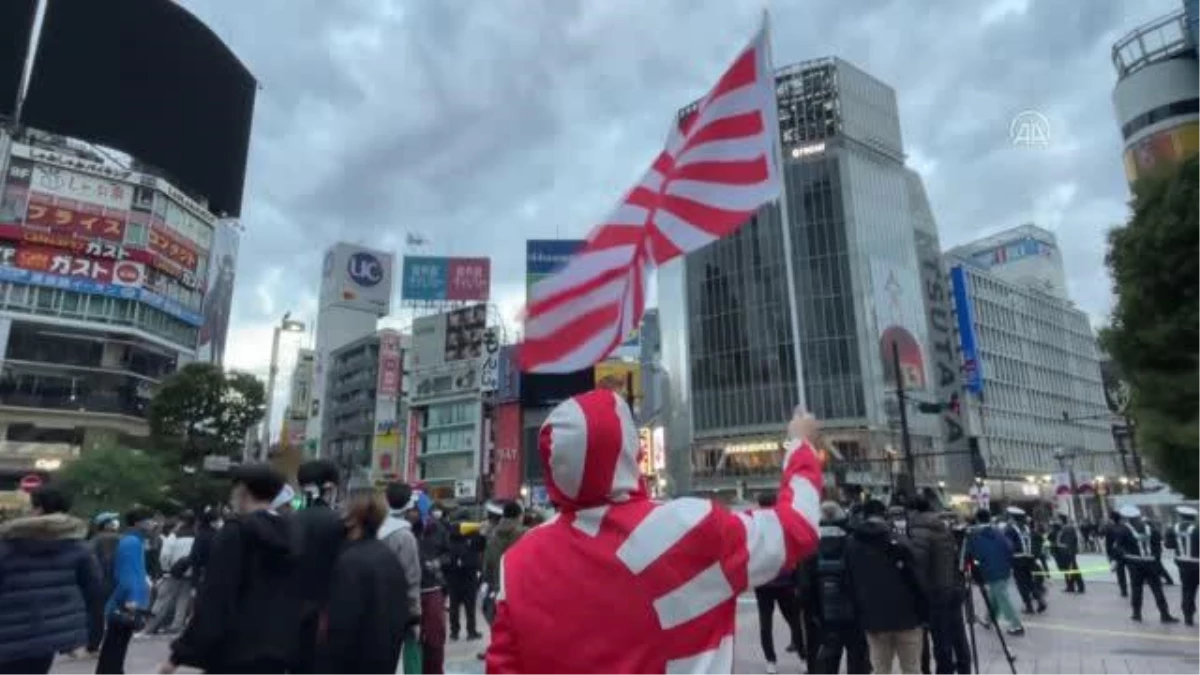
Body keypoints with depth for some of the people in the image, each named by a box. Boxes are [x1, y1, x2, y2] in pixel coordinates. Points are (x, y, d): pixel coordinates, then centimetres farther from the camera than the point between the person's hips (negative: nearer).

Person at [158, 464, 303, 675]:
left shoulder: (237, 531, -9)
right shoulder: (292, 534, 8)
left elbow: (214, 599, -14)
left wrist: (179, 654, -8)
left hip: (236, 652, -6)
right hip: (278, 652, 6)